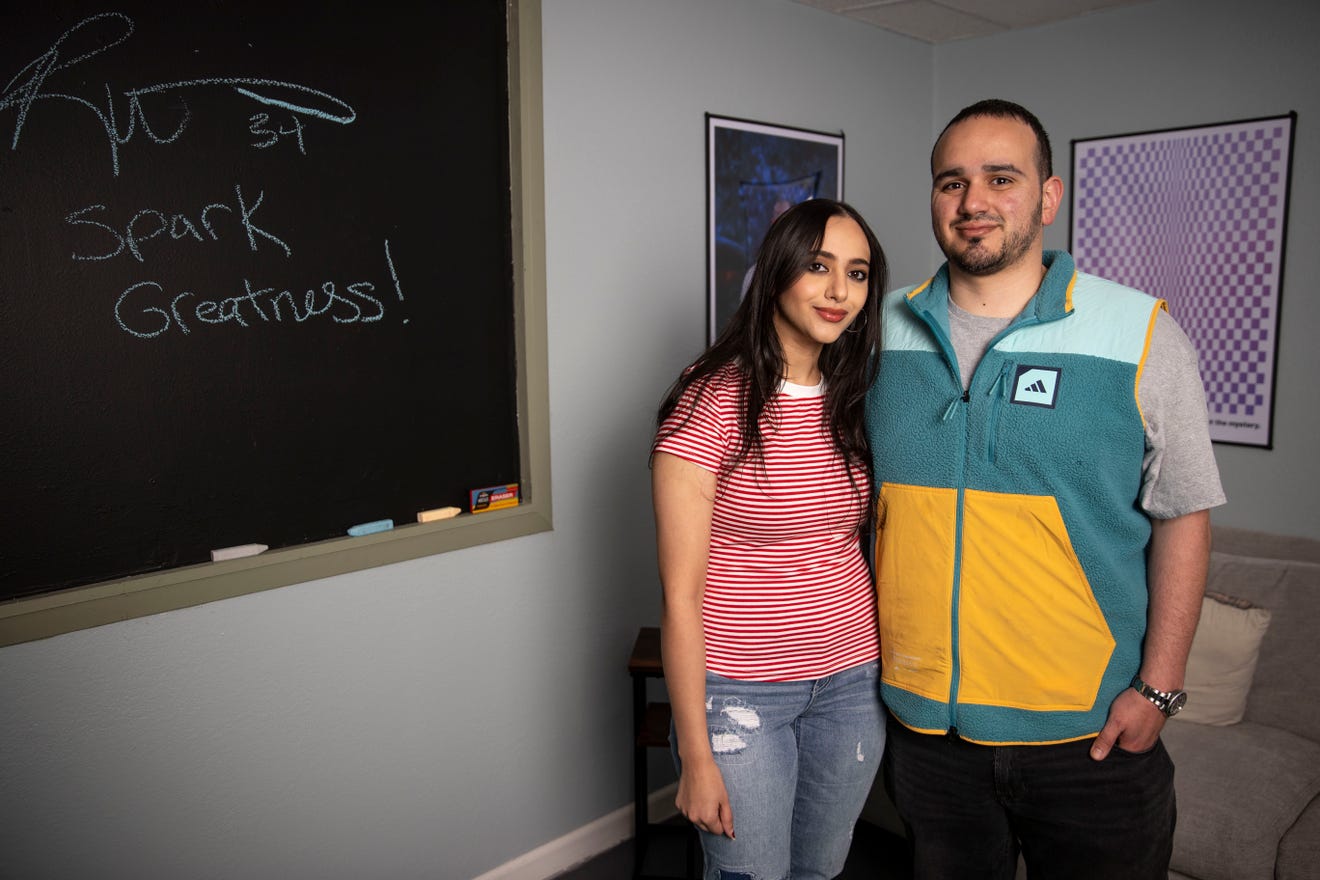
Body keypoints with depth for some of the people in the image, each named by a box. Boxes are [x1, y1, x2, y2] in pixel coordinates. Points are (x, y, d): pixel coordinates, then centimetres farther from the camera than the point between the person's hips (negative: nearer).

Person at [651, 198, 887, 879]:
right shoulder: (709, 406, -16)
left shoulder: (852, 405, 3)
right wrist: (696, 758, -13)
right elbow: (682, 595, -15)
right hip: (740, 692, -5)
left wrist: (889, 672, 9)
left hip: (851, 682, 6)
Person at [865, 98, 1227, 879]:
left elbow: (1182, 518, -4)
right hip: (924, 719, 3)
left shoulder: (1141, 334, -7)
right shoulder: (881, 332, 0)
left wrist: (1157, 689, -8)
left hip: (1093, 732, -2)